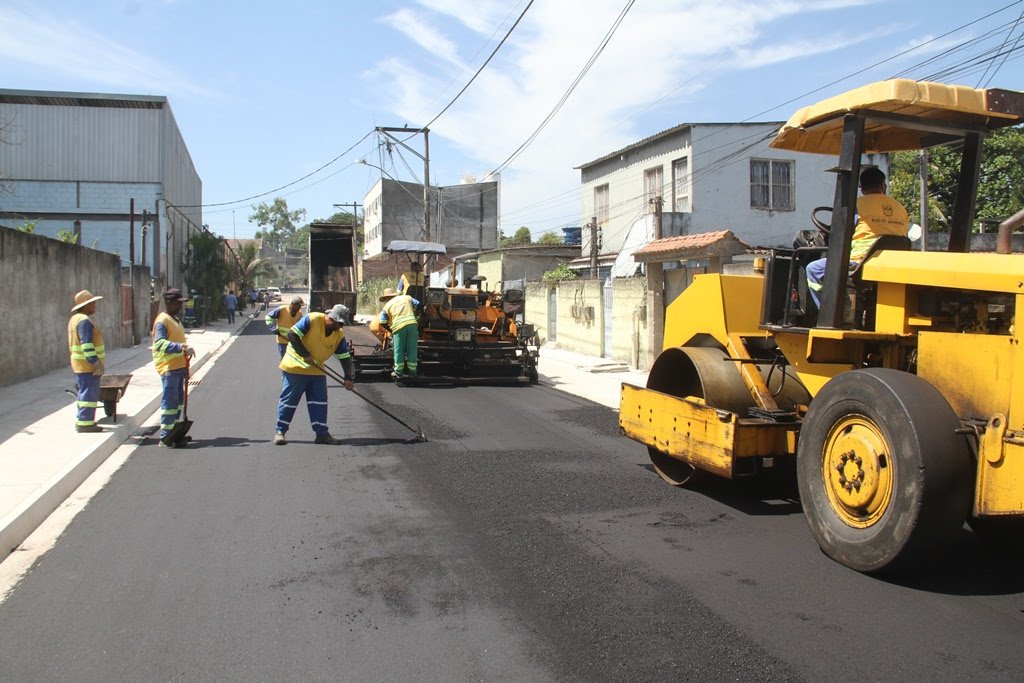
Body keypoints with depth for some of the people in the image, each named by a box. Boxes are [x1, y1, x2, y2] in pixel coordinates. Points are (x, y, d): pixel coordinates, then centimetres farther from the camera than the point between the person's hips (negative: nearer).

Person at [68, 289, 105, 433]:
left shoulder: (75, 319, 17)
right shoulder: (84, 320, -17)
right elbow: (87, 345, -24)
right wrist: (96, 363, -25)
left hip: (79, 365, 11)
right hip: (88, 365, -11)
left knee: (84, 392, 17)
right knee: (89, 393, -6)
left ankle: (81, 420, 24)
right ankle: (85, 423, -4)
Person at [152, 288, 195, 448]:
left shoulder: (176, 319, 18)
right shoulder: (162, 321, -13)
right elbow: (160, 343, -27)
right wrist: (180, 347, -37)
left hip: (179, 366, 10)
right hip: (168, 367, -10)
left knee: (178, 401, 14)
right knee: (169, 402, -7)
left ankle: (173, 433, 23)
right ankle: (165, 437, -1)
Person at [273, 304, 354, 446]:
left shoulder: (339, 334, -2)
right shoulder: (311, 319, -19)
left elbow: (345, 357, 0)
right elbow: (292, 335, -22)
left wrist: (348, 378, -8)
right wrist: (305, 355, -24)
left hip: (317, 371, 5)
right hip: (295, 367, -5)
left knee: (319, 401, 2)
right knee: (289, 400, 1)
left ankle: (322, 433, 8)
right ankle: (280, 431, 12)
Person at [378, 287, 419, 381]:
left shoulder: (387, 306, 14)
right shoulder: (407, 297, 21)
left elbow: (383, 323, 8)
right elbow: (418, 305, 17)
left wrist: (391, 330, 22)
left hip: (399, 326, -2)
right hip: (412, 324, 2)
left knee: (398, 350, 6)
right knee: (412, 349, 8)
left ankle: (399, 372, 10)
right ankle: (412, 372, 12)